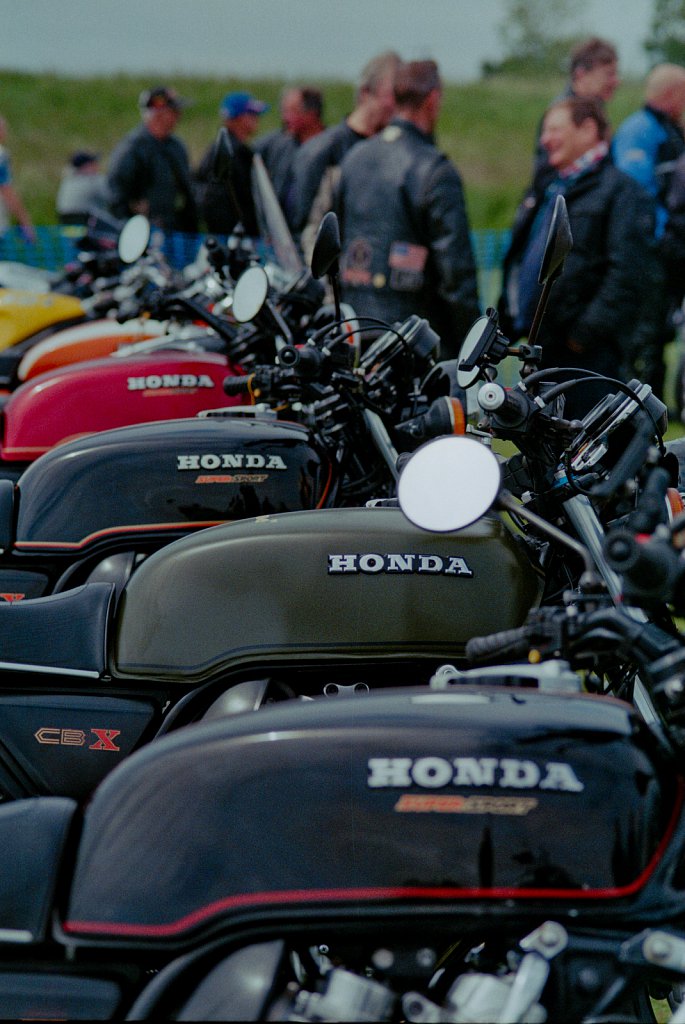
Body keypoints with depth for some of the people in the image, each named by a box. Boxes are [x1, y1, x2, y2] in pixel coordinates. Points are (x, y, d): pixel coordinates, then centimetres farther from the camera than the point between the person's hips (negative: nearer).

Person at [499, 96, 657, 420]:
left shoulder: (621, 191, -6)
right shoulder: (544, 192, 22)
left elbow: (627, 277, -16)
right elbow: (517, 257, 29)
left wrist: (586, 333, -20)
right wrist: (509, 315, 17)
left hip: (587, 356, -9)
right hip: (540, 347, 9)